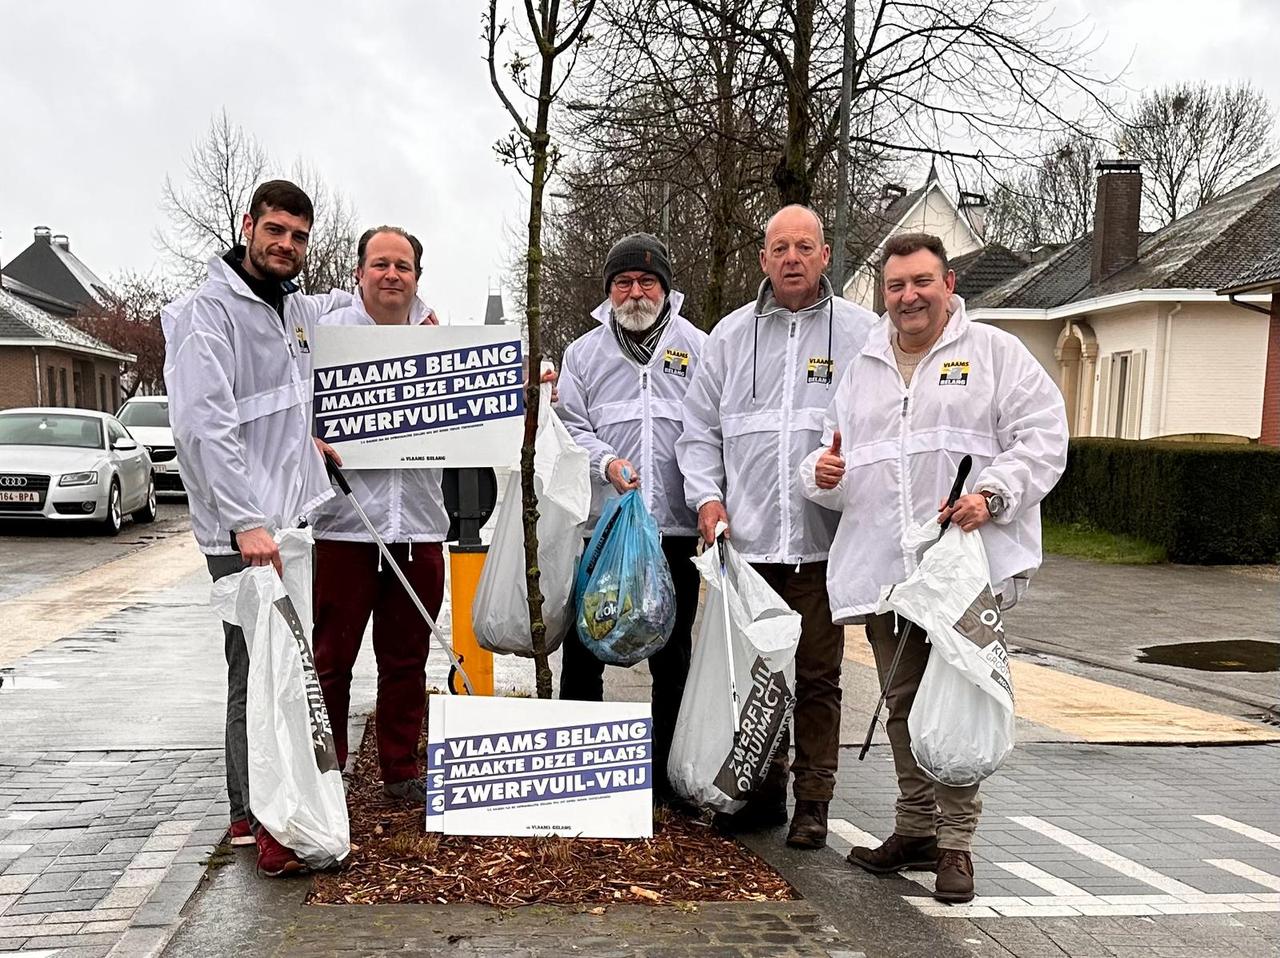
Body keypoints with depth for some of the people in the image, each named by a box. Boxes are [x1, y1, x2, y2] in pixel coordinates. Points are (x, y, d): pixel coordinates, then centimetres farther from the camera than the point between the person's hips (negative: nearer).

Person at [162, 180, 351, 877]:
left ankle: (255, 810, 25)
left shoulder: (294, 309, 14)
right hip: (246, 530, -9)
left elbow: (329, 308, 41)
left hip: (292, 518, 9)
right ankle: (263, 824, 1)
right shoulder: (210, 313, -11)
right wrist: (246, 522, -26)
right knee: (257, 674, -7)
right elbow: (202, 426, -21)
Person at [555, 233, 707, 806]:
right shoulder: (584, 353, 10)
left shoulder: (696, 348, 6)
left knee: (672, 660, 9)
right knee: (582, 651, 5)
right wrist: (606, 463, -14)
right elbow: (570, 427, 5)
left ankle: (666, 775, 22)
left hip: (675, 527, 0)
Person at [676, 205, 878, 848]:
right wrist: (707, 495, -1)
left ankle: (813, 801, 18)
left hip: (823, 540, -2)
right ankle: (763, 790, 26)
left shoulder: (861, 332, 5)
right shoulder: (731, 334, 12)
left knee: (817, 674, 5)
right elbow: (700, 429, 13)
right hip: (744, 537, 2)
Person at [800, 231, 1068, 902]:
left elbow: (1042, 438, -3)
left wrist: (992, 494, -19)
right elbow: (833, 454, 22)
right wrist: (821, 472, -2)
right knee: (903, 704, 12)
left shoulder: (994, 352, 5)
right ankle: (915, 830, 26)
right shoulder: (863, 368, 19)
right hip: (881, 566, 5)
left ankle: (955, 842, 9)